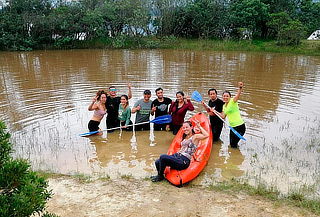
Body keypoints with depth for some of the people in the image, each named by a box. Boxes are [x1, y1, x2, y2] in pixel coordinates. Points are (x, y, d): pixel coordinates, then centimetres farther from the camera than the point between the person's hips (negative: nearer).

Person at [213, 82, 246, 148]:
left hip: (240, 126, -7)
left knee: (233, 145, 2)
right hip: (233, 127, 7)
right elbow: (223, 116, 13)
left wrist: (240, 88, -52)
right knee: (231, 144, 17)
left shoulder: (233, 101, -11)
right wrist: (215, 111, 8)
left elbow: (238, 95, -32)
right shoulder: (224, 106, 11)